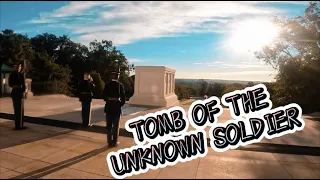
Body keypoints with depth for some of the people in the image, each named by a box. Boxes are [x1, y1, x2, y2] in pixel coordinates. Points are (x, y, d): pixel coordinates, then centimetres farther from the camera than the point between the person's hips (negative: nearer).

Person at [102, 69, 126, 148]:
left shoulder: (107, 85, -1)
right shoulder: (120, 85, -8)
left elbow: (104, 95, 0)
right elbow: (123, 97, -10)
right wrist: (120, 104, 5)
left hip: (108, 107, 2)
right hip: (117, 107, -2)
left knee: (109, 125, 11)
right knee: (115, 125, 8)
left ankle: (110, 142, 16)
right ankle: (114, 142, 13)